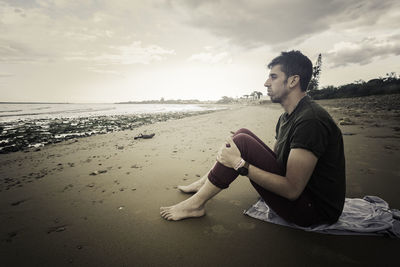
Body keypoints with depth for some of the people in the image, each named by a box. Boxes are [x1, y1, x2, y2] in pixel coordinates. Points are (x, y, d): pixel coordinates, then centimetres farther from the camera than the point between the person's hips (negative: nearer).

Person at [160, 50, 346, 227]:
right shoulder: (286, 117, 7)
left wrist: (240, 164, -25)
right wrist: (235, 147, -2)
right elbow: (275, 157, 11)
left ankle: (196, 204, -10)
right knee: (243, 134, 3)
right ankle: (204, 183, 9)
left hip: (313, 209, -9)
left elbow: (292, 190, -27)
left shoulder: (310, 120, -24)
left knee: (242, 141, -24)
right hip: (291, 183, 9)